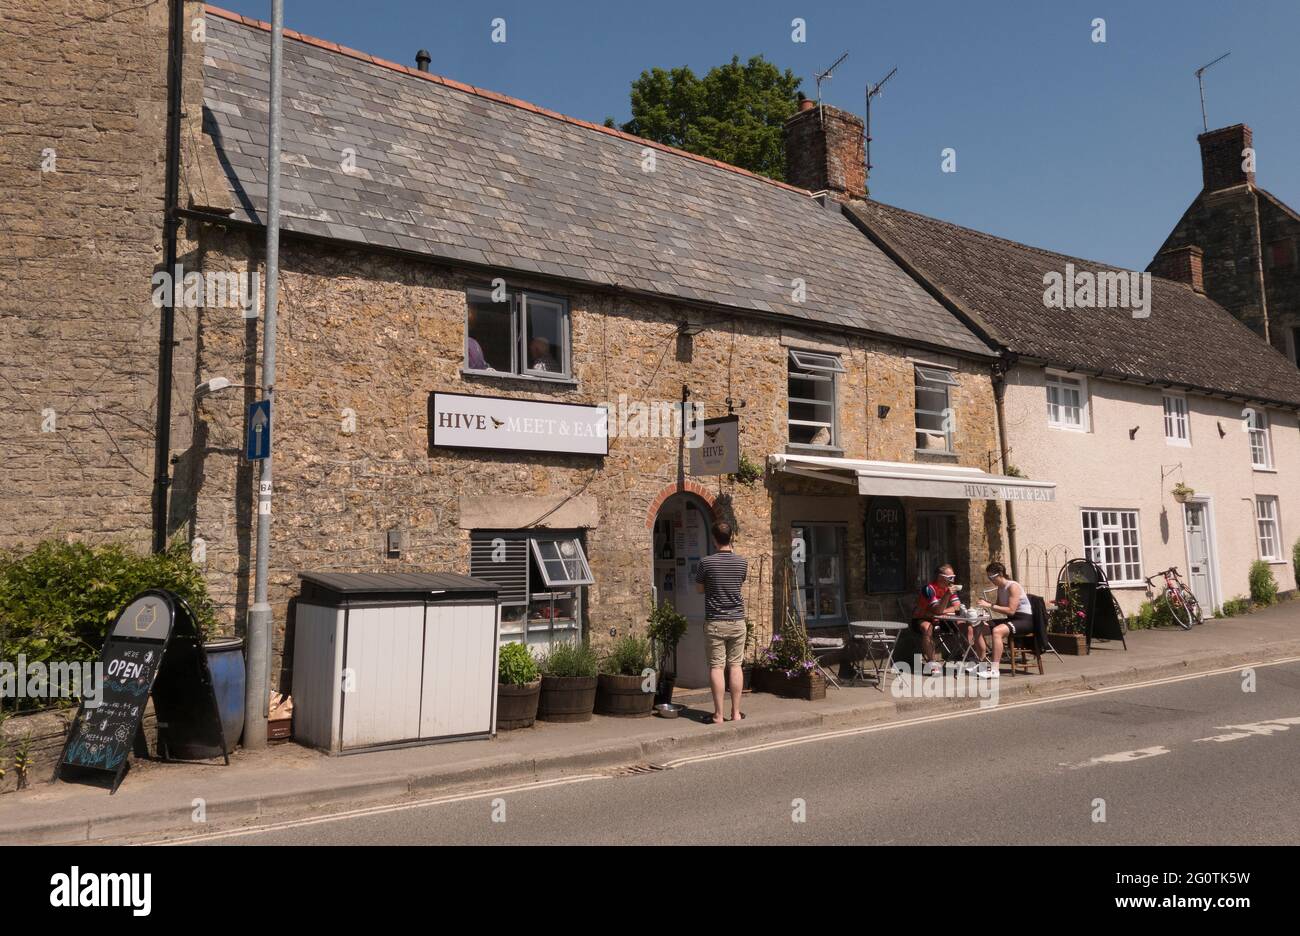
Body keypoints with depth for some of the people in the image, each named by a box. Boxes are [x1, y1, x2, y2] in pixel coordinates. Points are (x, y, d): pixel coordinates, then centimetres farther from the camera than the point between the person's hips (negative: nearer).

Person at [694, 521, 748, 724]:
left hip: (714, 622, -3)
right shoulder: (742, 563, 0)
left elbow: (699, 589, 3)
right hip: (737, 620, 3)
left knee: (716, 667, 0)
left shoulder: (706, 562, -10)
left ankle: (718, 715, 0)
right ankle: (736, 712, 11)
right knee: (735, 665, 8)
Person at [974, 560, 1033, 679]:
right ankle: (982, 665, 8)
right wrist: (987, 603, -1)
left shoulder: (1013, 586, -17)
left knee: (997, 631, -36)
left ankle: (994, 670, -37)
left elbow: (1011, 610, -25)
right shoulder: (1000, 588, 11)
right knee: (979, 629, -1)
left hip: (1025, 620, -9)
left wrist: (990, 605, -26)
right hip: (1011, 620, 10)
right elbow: (999, 606, 19)